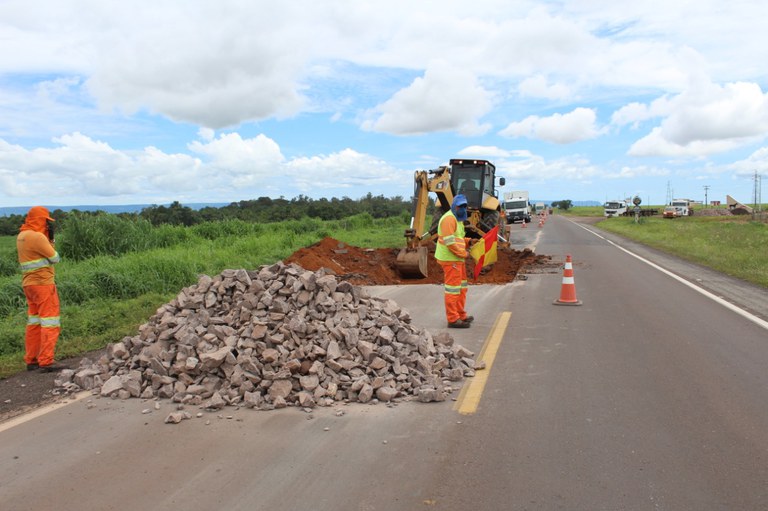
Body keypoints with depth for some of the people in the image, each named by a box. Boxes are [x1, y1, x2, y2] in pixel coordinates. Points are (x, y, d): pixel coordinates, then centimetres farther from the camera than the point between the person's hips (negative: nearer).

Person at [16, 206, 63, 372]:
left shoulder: (21, 236, 12)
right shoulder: (37, 237, -17)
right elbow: (55, 258, -11)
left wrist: (48, 239, 9)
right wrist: (49, 241, 4)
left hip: (29, 284, 9)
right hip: (42, 283, -9)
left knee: (34, 322, 14)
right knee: (50, 321, -6)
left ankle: (31, 360, 18)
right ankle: (46, 361, -10)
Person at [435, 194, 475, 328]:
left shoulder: (457, 218, 18)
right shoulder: (449, 218, -16)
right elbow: (450, 242, -22)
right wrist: (464, 253, -15)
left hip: (457, 258, 11)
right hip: (450, 259, -11)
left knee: (461, 287, 17)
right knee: (453, 288, -7)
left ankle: (460, 315, 28)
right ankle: (453, 319, -1)